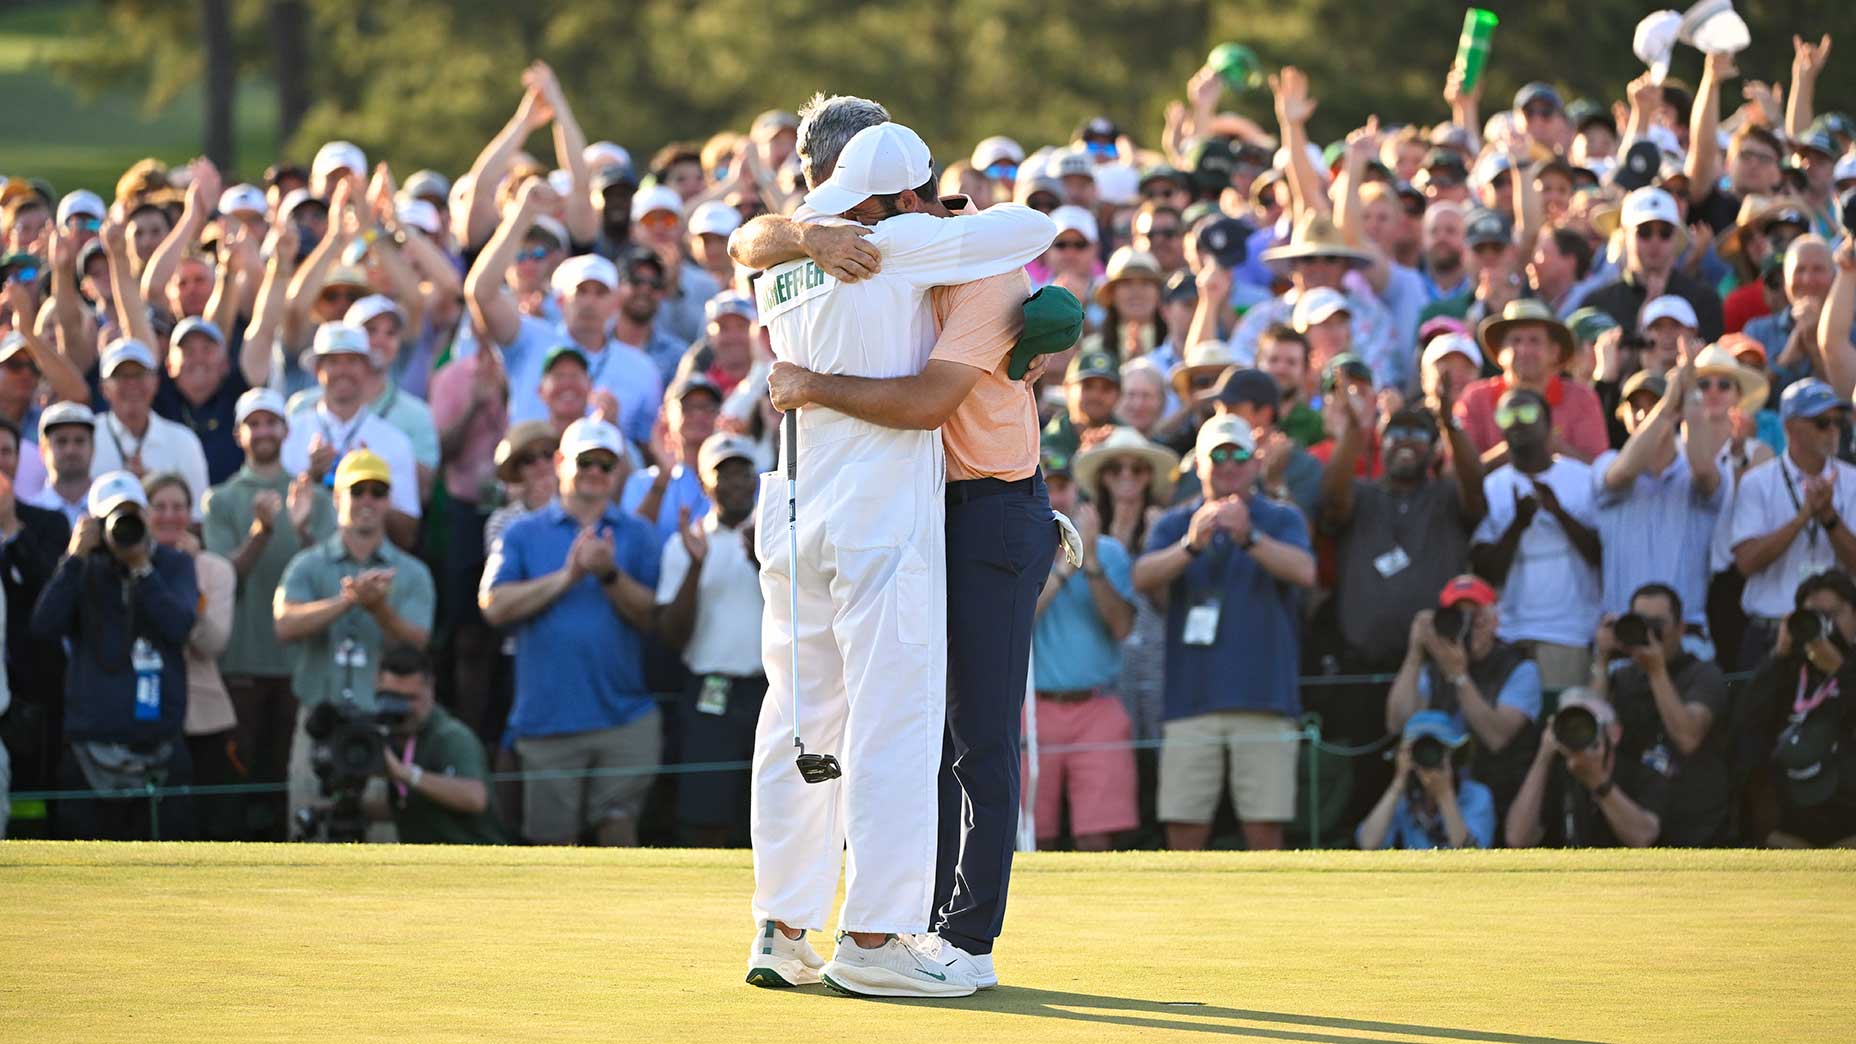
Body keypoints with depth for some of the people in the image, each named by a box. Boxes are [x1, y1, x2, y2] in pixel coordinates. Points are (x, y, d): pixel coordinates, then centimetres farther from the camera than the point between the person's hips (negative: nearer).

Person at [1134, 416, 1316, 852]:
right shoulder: (1174, 524, 13)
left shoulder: (1281, 520, 9)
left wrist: (1249, 537, -29)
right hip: (1192, 698, 1)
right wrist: (1191, 545, -25)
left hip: (1263, 700, -1)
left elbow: (1304, 571, -12)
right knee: (1183, 832, -1)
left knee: (1265, 831, -4)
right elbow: (1144, 578, -6)